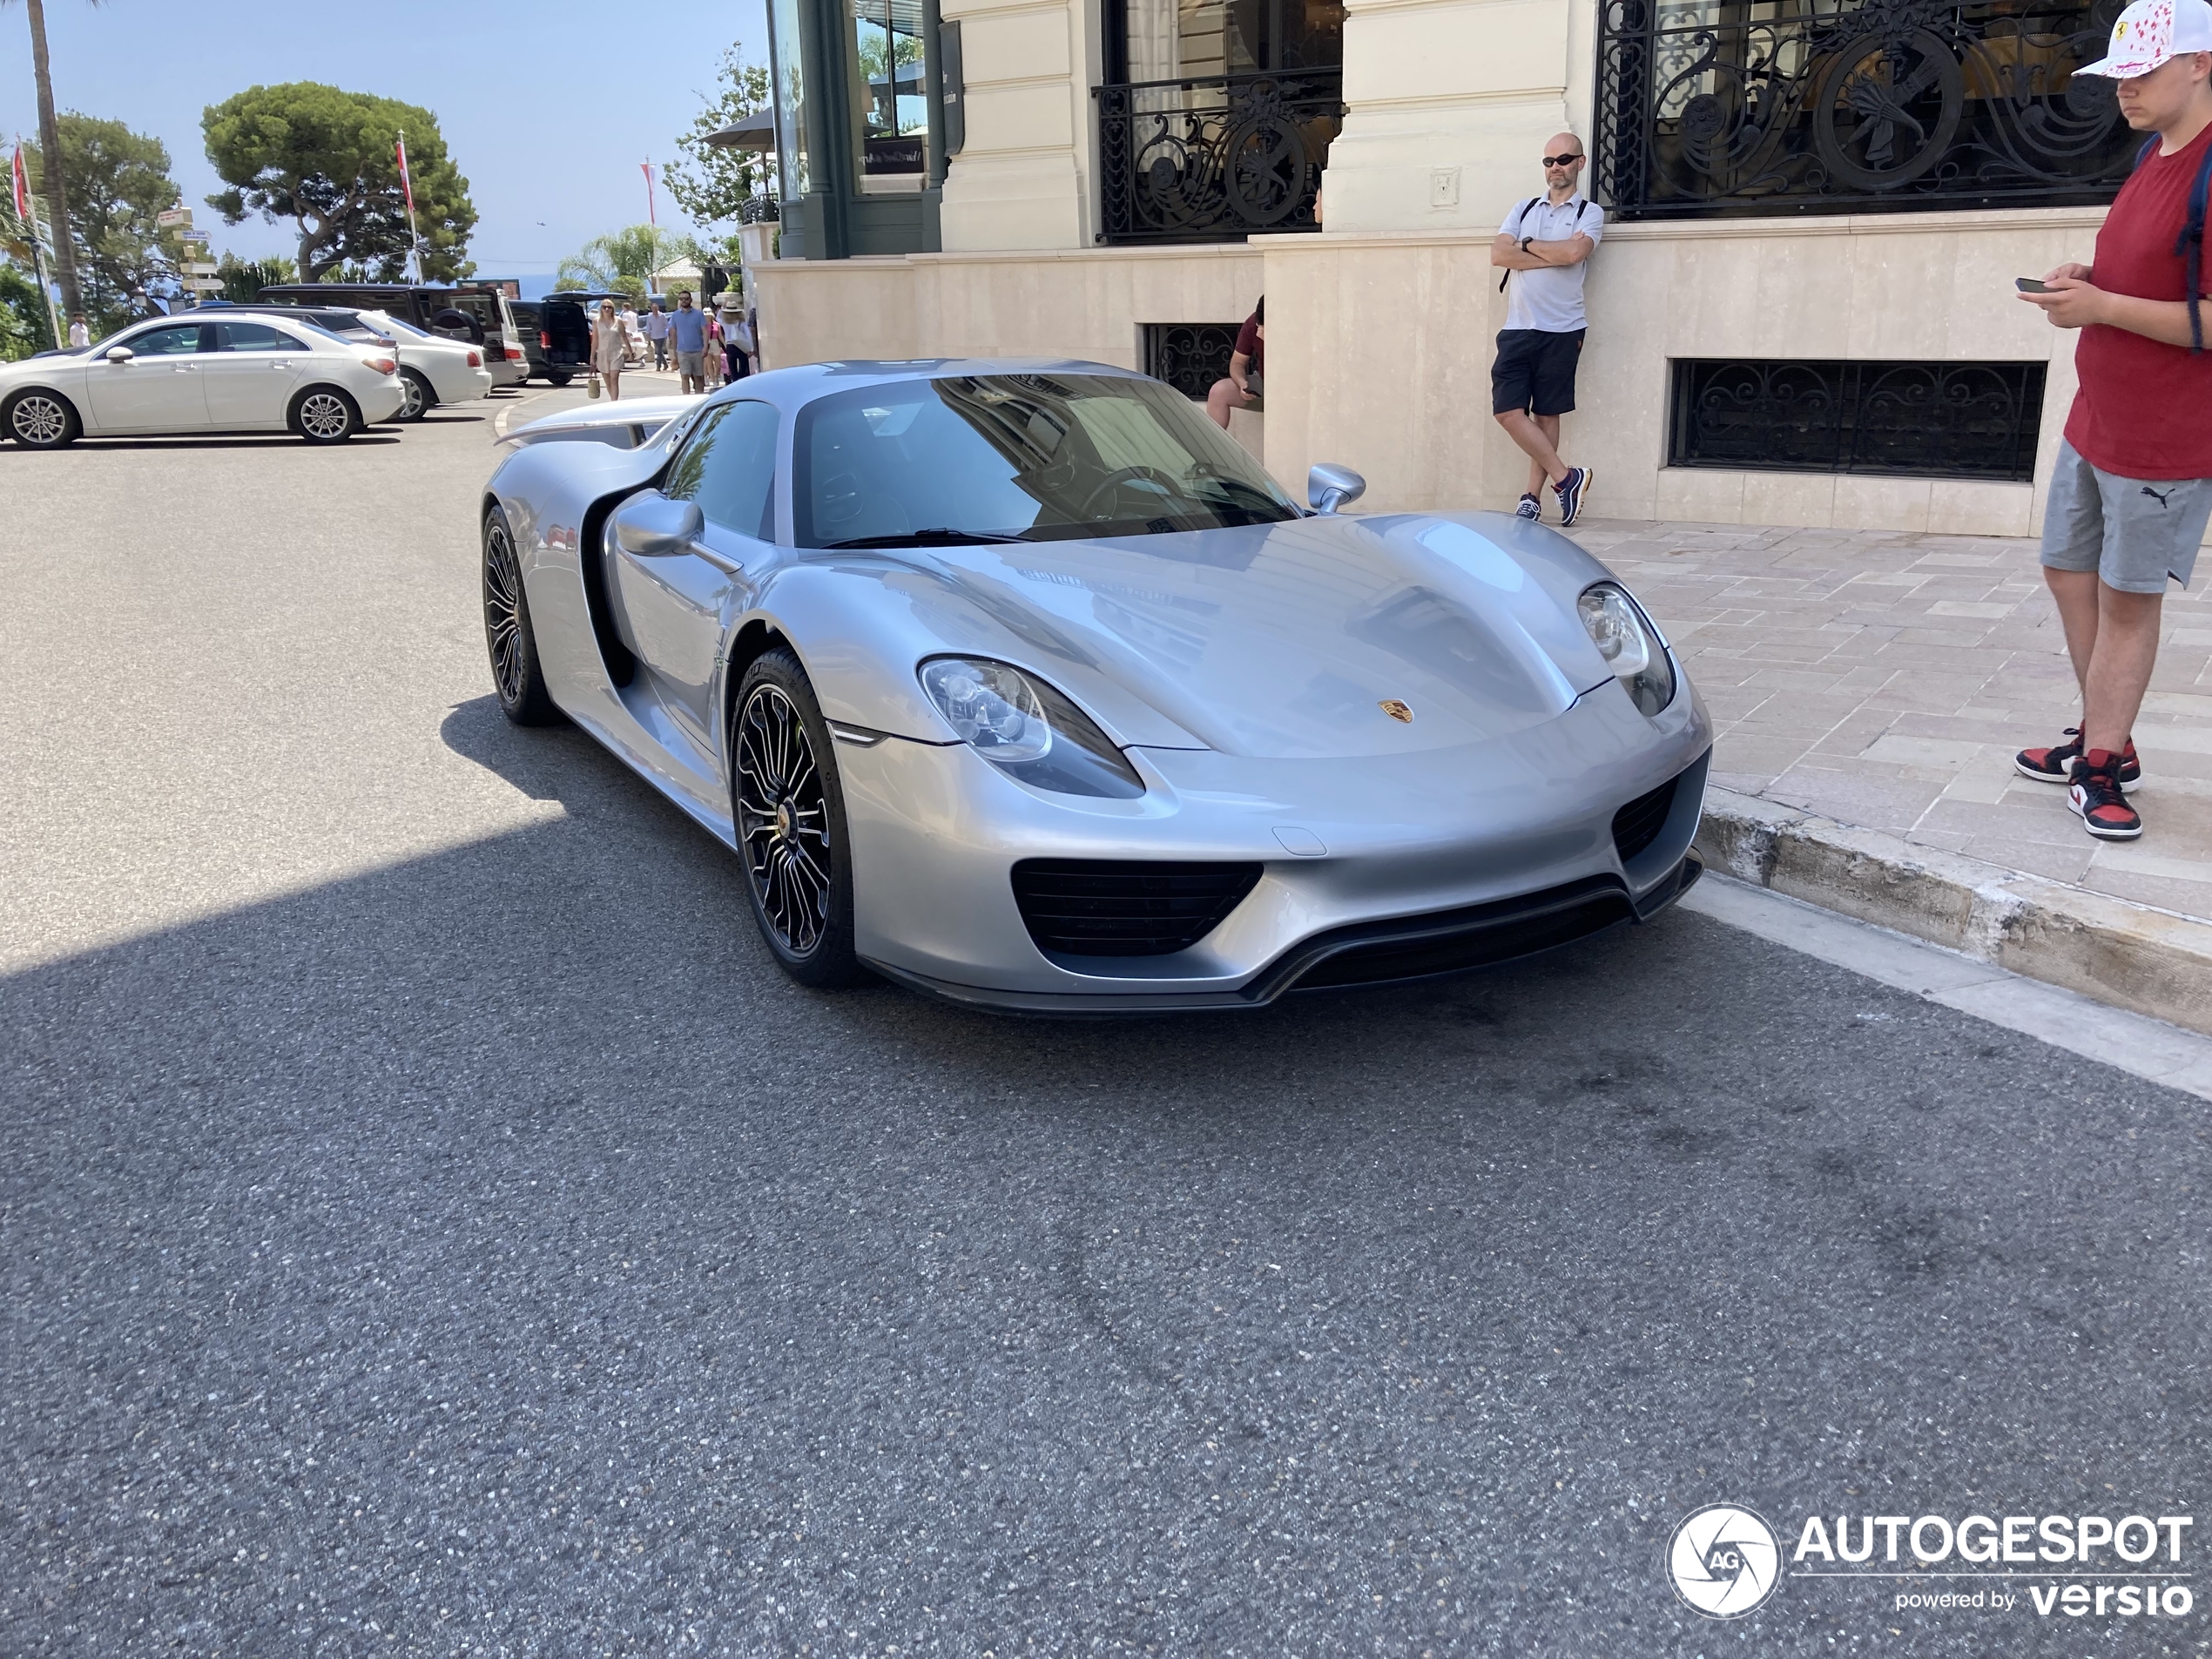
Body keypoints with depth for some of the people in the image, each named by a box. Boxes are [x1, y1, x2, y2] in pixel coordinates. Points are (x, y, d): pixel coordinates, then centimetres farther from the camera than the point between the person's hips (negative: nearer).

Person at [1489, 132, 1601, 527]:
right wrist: (1556, 254, -8)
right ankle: (1565, 477, 3)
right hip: (1518, 327, 3)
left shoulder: (1590, 212, 5)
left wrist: (1527, 245, -3)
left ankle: (1533, 496, 9)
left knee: (1546, 413, 2)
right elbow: (1499, 254, -2)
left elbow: (1575, 251, -16)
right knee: (1508, 411, -7)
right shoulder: (1524, 209, 15)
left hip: (1562, 329, -3)